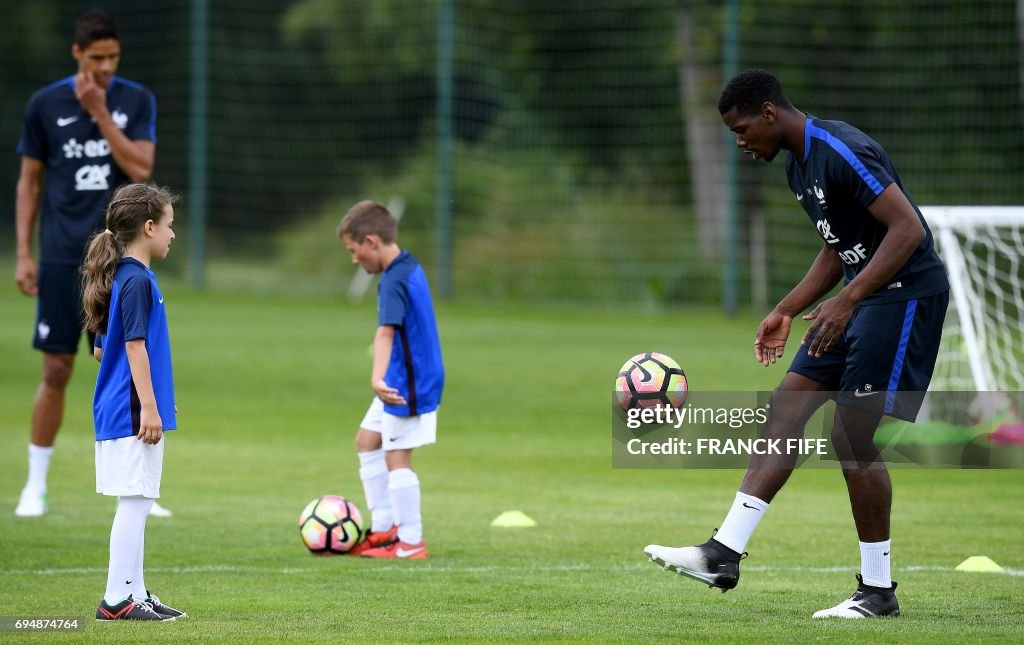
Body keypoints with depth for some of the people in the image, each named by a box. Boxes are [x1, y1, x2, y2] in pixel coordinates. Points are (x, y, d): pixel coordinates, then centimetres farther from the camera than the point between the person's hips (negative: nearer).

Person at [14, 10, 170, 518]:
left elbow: (140, 168, -10)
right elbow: (29, 180, 7)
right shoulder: (45, 105, 2)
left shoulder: (137, 101, 2)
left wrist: (99, 112, -15)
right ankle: (35, 486, 9)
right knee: (56, 371, 0)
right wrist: (23, 255, 1)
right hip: (62, 257, -1)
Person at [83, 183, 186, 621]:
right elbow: (135, 346, -19)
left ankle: (134, 594, 18)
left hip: (117, 411, 10)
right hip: (133, 413, -10)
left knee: (137, 505, 13)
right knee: (134, 502, -6)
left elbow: (102, 350, 20)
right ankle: (117, 599, -4)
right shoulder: (137, 281, -15)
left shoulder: (122, 277, 15)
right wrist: (149, 407, -20)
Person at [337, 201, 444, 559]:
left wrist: (377, 378, -51)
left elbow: (386, 331, -38)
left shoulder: (393, 281, -22)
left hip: (408, 384, -11)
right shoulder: (410, 268, 9)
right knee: (367, 441, 19)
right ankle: (384, 529, 23)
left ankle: (410, 543, 3)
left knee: (396, 458, -4)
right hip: (403, 378, 11)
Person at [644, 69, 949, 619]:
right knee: (784, 411, 3)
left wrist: (846, 301, -27)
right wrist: (786, 312, 17)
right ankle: (723, 555, 1)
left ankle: (878, 591, 1)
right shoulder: (799, 166, 12)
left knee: (851, 438, -9)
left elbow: (909, 229, -25)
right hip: (863, 294, 10)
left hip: (905, 295, -10)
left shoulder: (842, 153, -20)